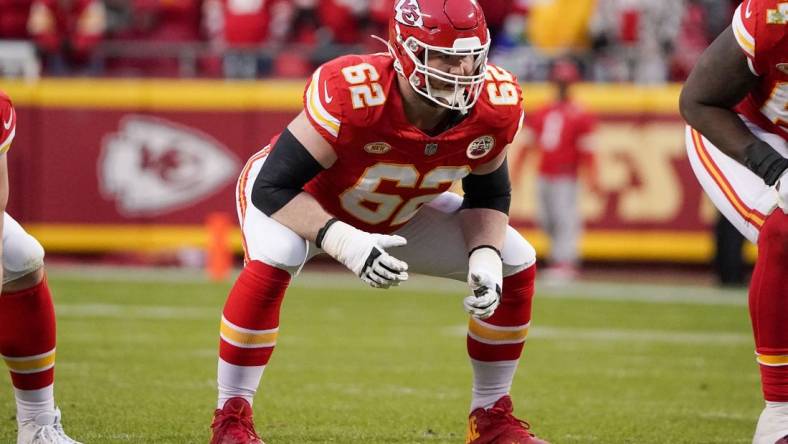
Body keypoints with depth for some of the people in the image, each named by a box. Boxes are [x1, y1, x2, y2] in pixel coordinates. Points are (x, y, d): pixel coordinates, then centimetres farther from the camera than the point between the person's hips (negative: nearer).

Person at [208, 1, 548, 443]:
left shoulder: (495, 105, -26)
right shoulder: (350, 95, -41)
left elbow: (489, 195, -6)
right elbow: (273, 187, -36)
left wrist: (486, 258, -25)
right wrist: (343, 242, -49)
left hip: (396, 215, 5)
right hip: (302, 200, -5)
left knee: (516, 264, -5)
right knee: (275, 259, -37)